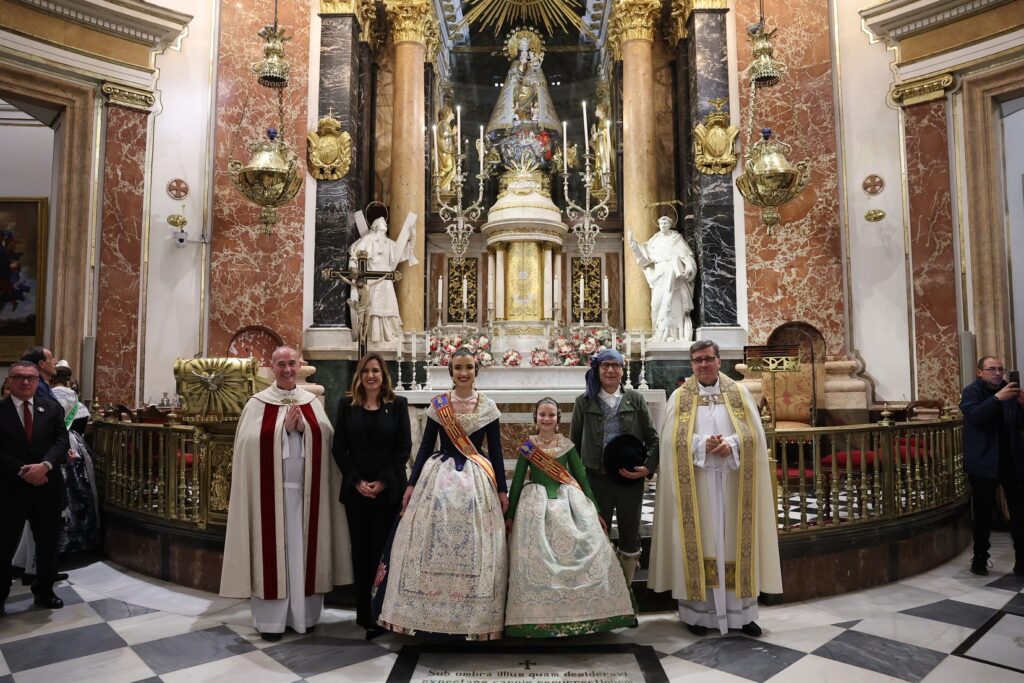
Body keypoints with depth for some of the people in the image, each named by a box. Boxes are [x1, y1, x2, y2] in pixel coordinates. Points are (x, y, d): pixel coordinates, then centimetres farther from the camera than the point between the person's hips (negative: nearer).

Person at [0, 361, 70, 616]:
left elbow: (62, 441, -3)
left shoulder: (53, 408, 5)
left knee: (48, 543, 12)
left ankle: (44, 591, 28)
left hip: (47, 487, 3)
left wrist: (44, 465, -19)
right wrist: (23, 471, -17)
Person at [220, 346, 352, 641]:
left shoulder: (312, 402, 9)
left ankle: (303, 613, 21)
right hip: (271, 489, -2)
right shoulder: (258, 403, 2)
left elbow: (327, 437, 0)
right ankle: (270, 618, 15)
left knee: (304, 549, 8)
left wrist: (303, 426, -15)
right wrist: (284, 427, -15)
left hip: (306, 488, 2)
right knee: (272, 549, 3)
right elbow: (250, 442, -9)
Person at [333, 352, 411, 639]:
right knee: (361, 551, 6)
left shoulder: (398, 404, 1)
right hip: (355, 490, 1)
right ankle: (364, 615, 16)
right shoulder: (347, 404, 5)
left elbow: (404, 447, -2)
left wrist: (384, 481, -10)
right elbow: (339, 447, 2)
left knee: (382, 551, 2)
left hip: (389, 489, -1)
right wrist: (357, 481, -8)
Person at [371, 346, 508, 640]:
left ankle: (472, 616, 16)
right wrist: (412, 484, 1)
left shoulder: (488, 406, 2)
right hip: (439, 477, 0)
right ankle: (431, 613, 16)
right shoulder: (437, 404, 2)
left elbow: (495, 450, 5)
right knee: (432, 545, 2)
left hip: (477, 481, 0)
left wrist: (502, 489, 3)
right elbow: (425, 446, 5)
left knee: (474, 549, 2)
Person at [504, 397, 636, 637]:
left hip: (569, 501, 1)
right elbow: (517, 480, 5)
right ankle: (538, 617, 4)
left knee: (591, 548, -9)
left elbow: (582, 477, 8)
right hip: (537, 504, -1)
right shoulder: (527, 446, 3)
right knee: (536, 557, -10)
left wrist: (595, 511, 6)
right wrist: (509, 515, 5)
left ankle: (585, 612, 5)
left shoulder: (567, 445, 5)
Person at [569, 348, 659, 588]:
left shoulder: (635, 400, 4)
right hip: (597, 479, -1)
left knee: (630, 537, 12)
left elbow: (653, 439, 4)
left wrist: (647, 467, -10)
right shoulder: (584, 402, 3)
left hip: (631, 478, 1)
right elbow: (574, 442, 8)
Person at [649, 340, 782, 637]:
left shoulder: (739, 393, 7)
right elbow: (674, 439, -4)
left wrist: (731, 444, -17)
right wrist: (703, 444, -19)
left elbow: (753, 433, 0)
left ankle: (741, 611, 16)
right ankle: (697, 611, 11)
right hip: (695, 481, -1)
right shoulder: (680, 397, 4)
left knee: (735, 541, 6)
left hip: (732, 481, 1)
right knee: (699, 542, 3)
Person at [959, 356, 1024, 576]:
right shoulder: (971, 391, -3)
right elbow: (973, 416, -20)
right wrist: (997, 398, -28)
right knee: (983, 513, 3)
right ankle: (980, 558, 15)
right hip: (985, 462, -4)